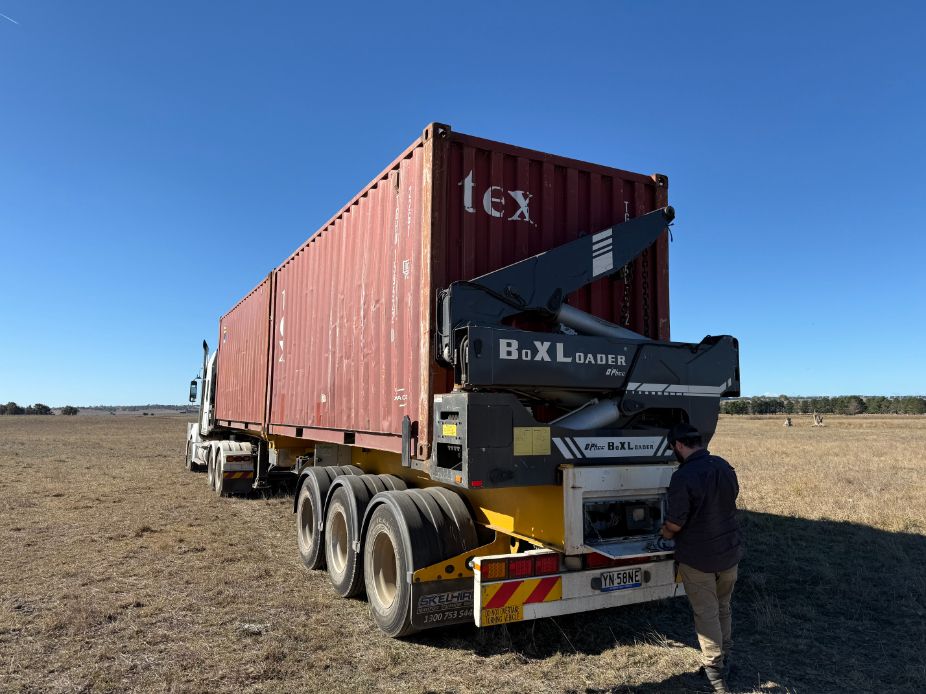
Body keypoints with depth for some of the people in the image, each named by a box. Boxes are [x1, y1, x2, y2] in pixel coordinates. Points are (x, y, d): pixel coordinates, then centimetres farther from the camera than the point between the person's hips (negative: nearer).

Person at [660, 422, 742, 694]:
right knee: (723, 607, 22)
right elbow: (729, 503, 10)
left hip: (698, 557, -7)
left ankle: (715, 672, 16)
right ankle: (725, 659, 36)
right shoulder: (725, 467, -2)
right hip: (730, 550, 7)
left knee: (706, 613, 8)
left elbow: (675, 523, -22)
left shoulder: (684, 476, -26)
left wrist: (666, 532, 0)